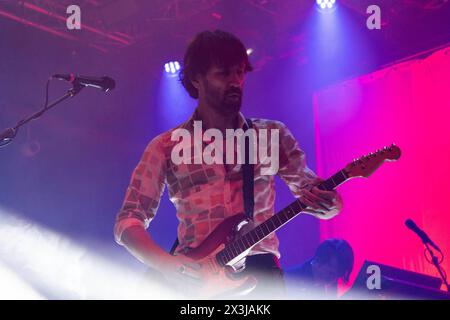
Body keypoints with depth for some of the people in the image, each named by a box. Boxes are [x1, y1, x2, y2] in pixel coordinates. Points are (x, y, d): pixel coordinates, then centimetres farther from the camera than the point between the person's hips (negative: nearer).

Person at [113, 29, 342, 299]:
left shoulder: (273, 135, 10)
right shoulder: (166, 147, 7)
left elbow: (312, 191, 12)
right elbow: (129, 218, 4)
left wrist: (327, 203, -13)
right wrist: (163, 261, -14)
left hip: (258, 268, 1)